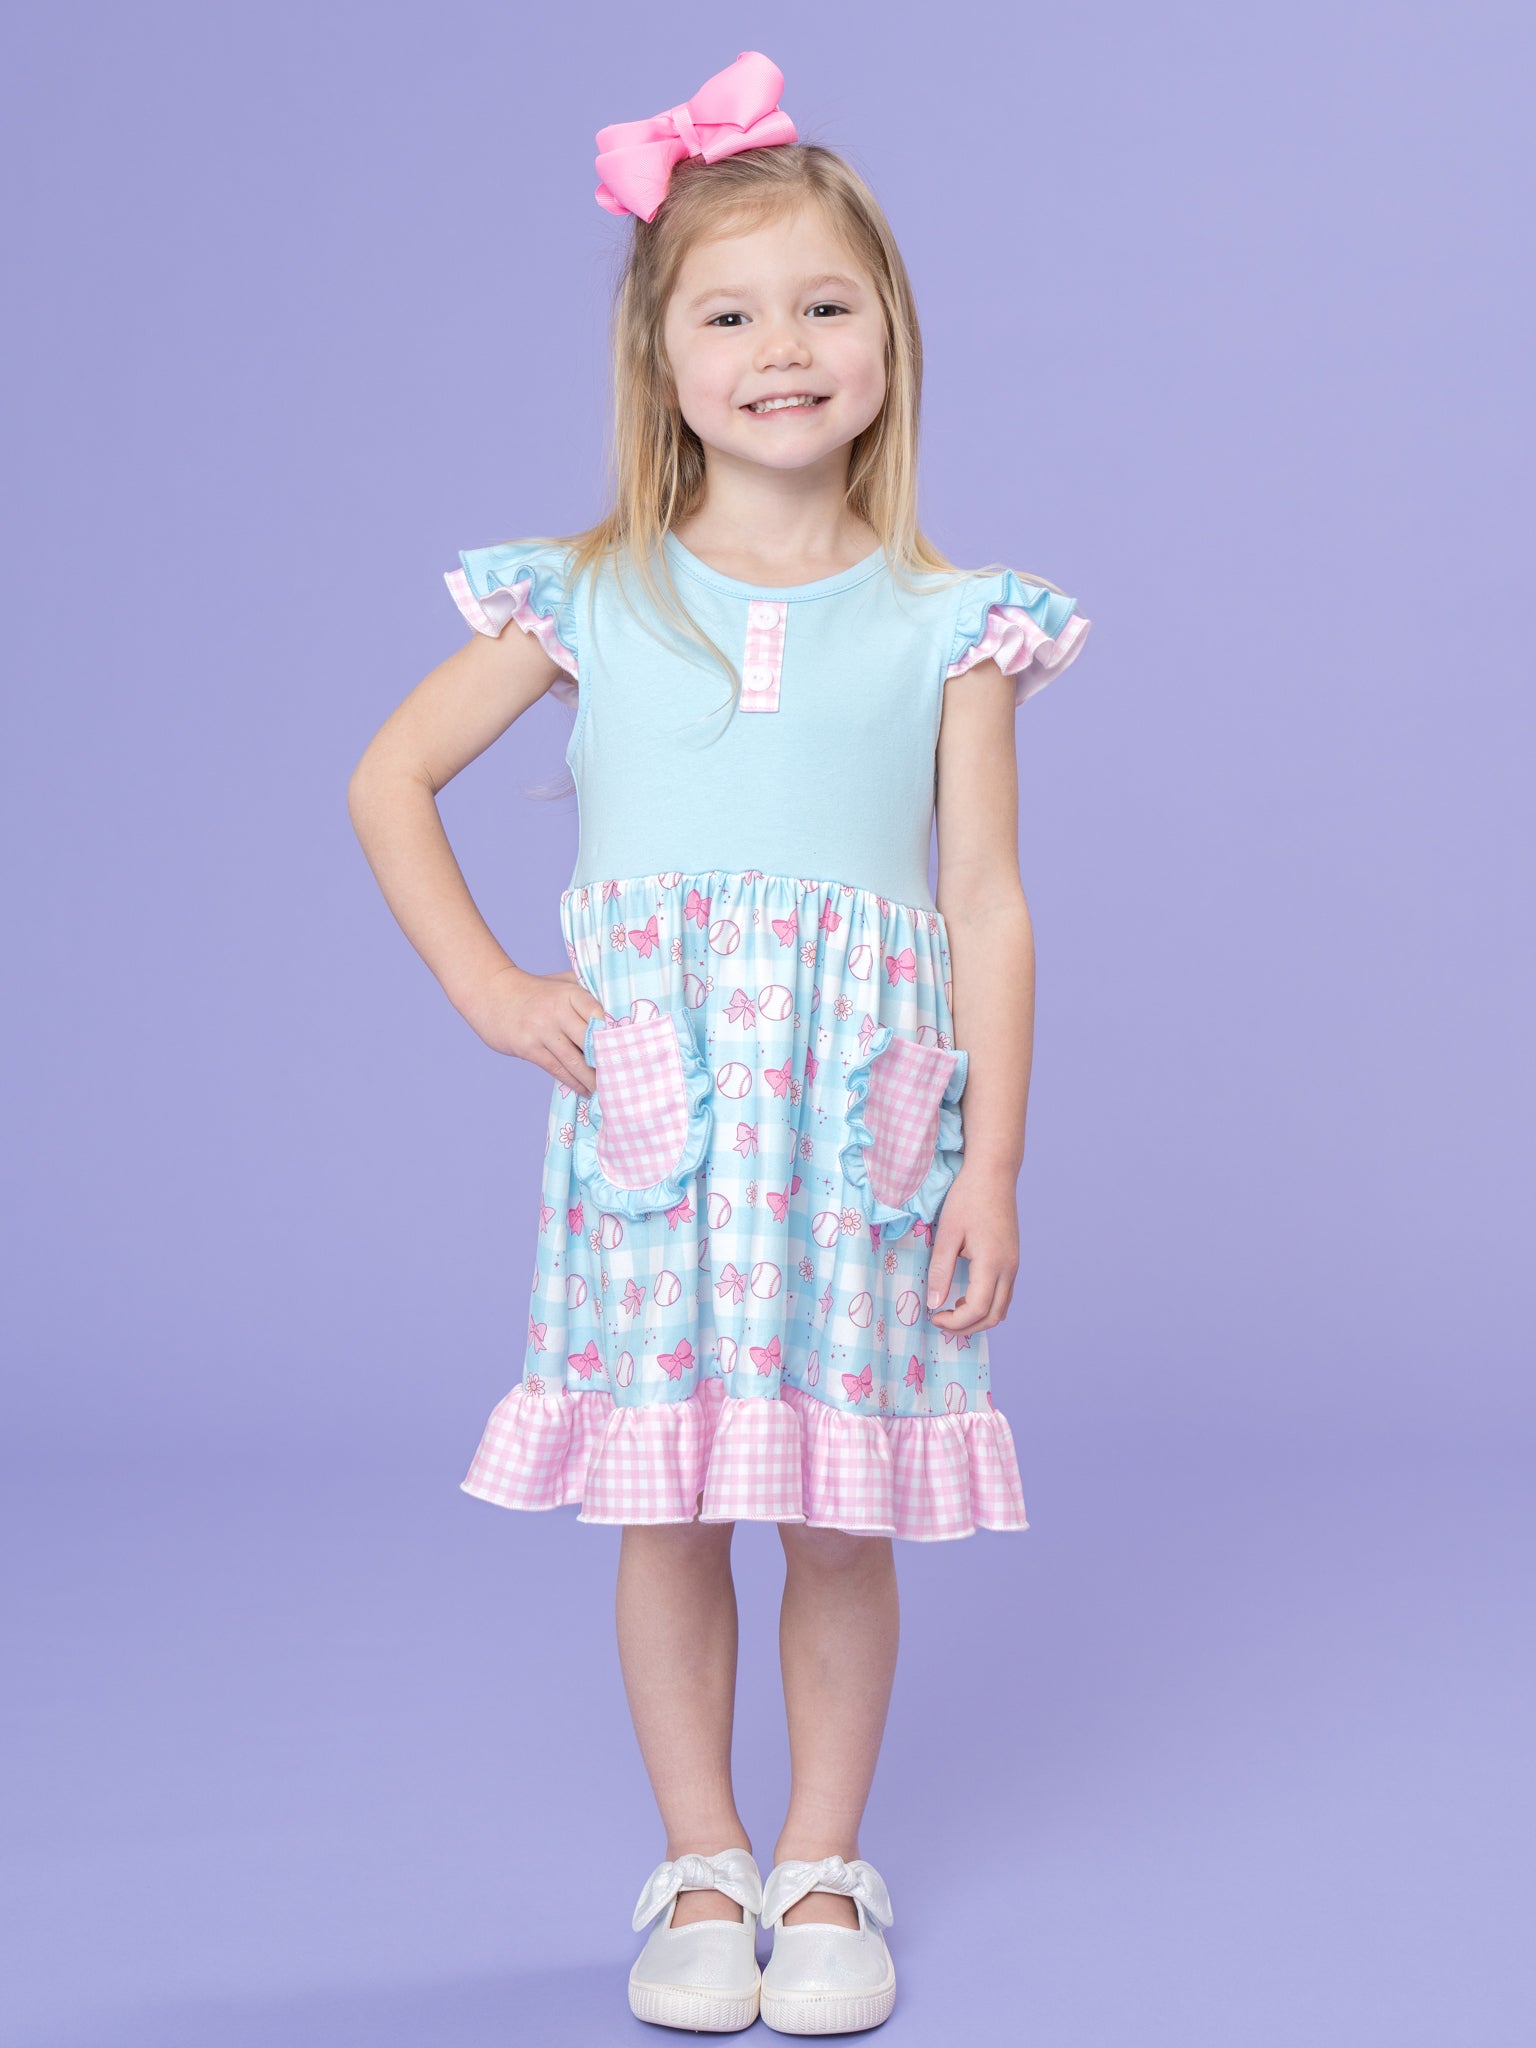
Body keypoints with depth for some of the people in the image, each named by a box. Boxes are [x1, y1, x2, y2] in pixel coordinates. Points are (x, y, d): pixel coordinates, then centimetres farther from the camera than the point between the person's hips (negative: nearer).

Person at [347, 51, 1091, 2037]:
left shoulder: (949, 623, 3)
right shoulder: (588, 601, 4)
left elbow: (986, 901, 1)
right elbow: (388, 779, 11)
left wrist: (993, 1160, -4)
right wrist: (484, 984, 1)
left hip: (860, 1123, 0)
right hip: (647, 1113, 1)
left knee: (845, 1512, 6)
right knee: (663, 1506, 6)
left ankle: (824, 1867, 24)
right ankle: (701, 1868, 23)